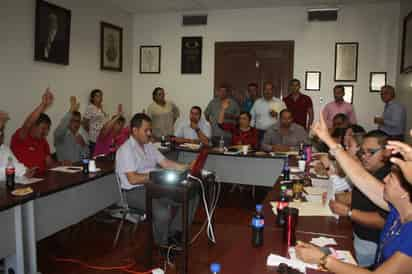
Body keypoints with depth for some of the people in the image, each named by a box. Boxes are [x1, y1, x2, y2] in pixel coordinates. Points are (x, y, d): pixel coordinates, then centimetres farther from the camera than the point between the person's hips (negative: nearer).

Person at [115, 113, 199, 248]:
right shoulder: (125, 150, -13)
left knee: (192, 196, -4)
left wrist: (187, 167, 2)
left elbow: (165, 163, 13)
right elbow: (133, 179, -21)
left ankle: (173, 233, 1)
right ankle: (163, 245, -5)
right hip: (136, 191, -8)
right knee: (163, 212, -34)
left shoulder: (149, 146, 14)